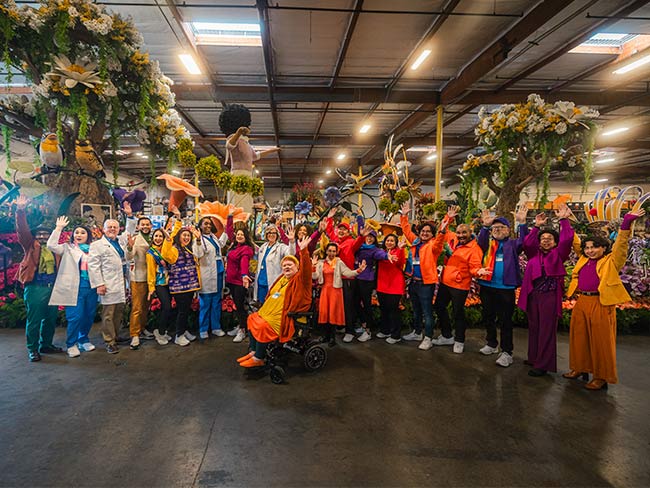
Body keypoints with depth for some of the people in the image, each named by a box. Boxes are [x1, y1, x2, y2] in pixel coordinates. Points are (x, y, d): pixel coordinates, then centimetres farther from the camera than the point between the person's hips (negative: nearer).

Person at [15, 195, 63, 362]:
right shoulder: (31, 246, 3)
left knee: (51, 318, 12)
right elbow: (22, 230, -9)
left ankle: (46, 345, 27)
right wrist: (20, 211, -20)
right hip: (35, 288, -4)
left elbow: (58, 267, 14)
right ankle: (32, 349, 12)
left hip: (52, 288, 5)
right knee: (34, 319, 1)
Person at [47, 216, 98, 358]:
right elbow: (51, 246, -11)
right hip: (74, 288, -4)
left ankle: (83, 340, 30)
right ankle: (71, 344, 12)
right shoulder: (68, 248, 6)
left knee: (89, 316, 9)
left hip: (91, 287, 4)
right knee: (75, 317, -6)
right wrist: (59, 228, -12)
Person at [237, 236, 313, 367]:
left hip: (286, 317, -10)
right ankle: (253, 352, 14)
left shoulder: (300, 279, -7)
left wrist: (303, 251, -41)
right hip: (270, 313, 10)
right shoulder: (281, 278, 17)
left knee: (263, 326, -24)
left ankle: (259, 359, -8)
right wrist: (263, 310, 17)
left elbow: (306, 269, -29)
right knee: (252, 318, 7)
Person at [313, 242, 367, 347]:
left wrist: (358, 270, -26)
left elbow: (348, 273, -13)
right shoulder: (321, 263, 6)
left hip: (335, 290, -3)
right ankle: (327, 334, 20)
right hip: (324, 289, 3)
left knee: (333, 312, -1)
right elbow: (315, 277, -1)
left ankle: (333, 337, 10)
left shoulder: (339, 263, -2)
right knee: (324, 312, 3)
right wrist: (314, 266, -14)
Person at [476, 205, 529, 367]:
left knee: (505, 321, 0)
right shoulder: (488, 243, 9)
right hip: (487, 286, 4)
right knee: (488, 317, 15)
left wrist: (521, 222, -27)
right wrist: (485, 226, -28)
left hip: (506, 288, -3)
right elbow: (481, 241, -12)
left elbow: (523, 241, -15)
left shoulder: (512, 244, 4)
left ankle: (506, 352, 7)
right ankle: (492, 344, 32)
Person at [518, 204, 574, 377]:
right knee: (533, 328, 13)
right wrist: (537, 226, -7)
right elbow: (526, 243, -6)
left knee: (546, 330, 0)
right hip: (533, 294, 4)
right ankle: (534, 358, 26)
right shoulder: (534, 253, 11)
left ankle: (543, 364, 6)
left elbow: (567, 240, -11)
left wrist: (564, 220, -11)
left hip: (550, 295, -4)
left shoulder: (558, 254, 3)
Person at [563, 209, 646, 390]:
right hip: (581, 302, 6)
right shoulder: (583, 260, 12)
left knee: (600, 341, 2)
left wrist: (627, 222, -22)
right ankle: (579, 368, 29)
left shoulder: (611, 261, -1)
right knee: (579, 337, 14)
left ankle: (601, 377, 13)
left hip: (601, 305, -5)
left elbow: (621, 244, -11)